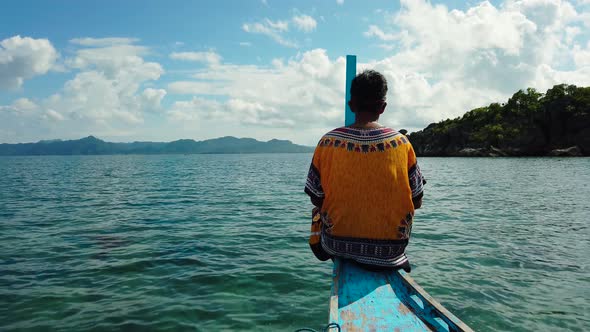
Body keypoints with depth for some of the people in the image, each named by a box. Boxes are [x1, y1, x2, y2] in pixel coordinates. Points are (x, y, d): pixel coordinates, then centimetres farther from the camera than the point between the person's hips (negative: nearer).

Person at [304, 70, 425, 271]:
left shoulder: (328, 142, -12)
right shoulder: (401, 143, -10)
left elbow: (316, 200, -6)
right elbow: (417, 202, -3)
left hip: (337, 244, 0)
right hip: (391, 249, 1)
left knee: (319, 212, 32)